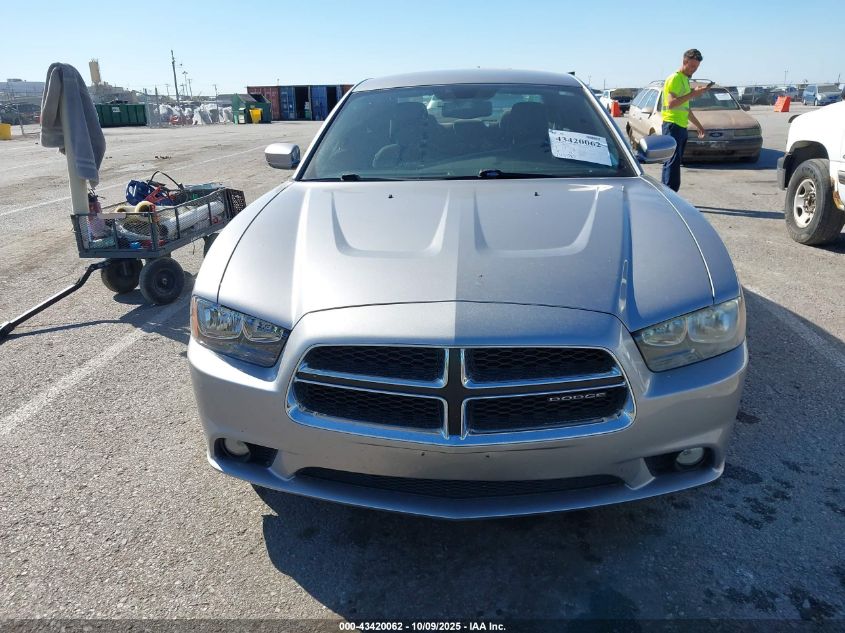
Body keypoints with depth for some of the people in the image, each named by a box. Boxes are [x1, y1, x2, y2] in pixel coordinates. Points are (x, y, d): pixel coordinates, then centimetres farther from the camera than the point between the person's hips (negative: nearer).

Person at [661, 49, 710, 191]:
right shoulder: (674, 78, -7)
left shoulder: (685, 79, 24)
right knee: (673, 163, -15)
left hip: (681, 126, 10)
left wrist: (698, 125, 34)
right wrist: (693, 94, -22)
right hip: (673, 125, -10)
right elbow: (671, 103, -22)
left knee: (672, 163, 8)